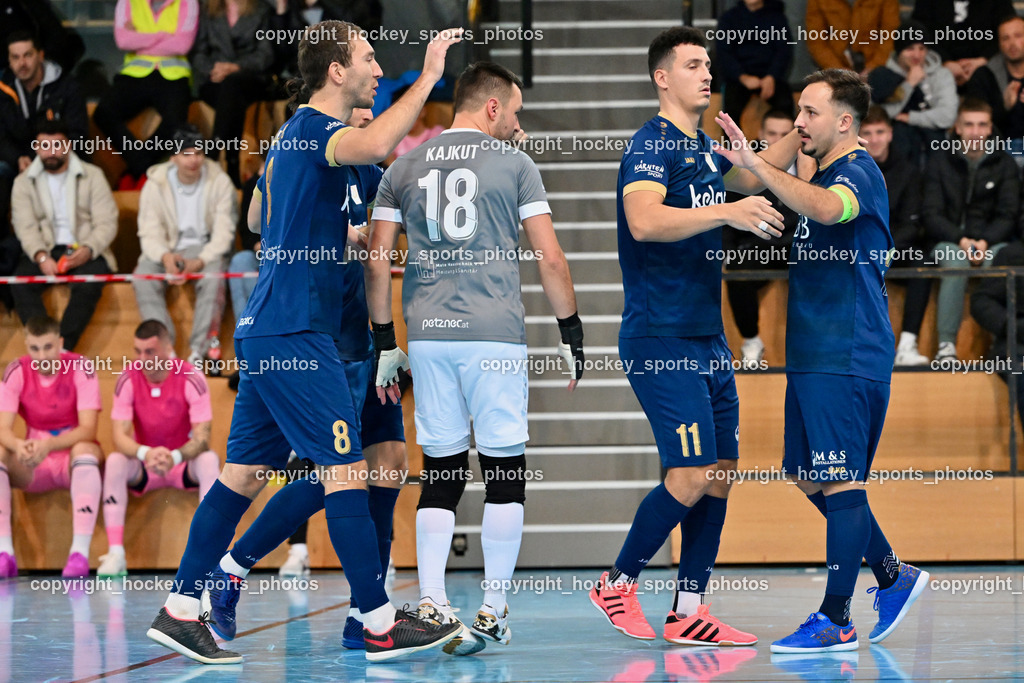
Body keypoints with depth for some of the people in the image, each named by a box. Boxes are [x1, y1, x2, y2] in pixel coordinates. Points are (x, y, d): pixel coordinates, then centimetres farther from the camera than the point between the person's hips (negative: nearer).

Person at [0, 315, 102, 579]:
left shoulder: (81, 368, -12)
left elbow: (87, 429, -21)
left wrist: (49, 444, -40)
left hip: (73, 459, -2)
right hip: (33, 468, 3)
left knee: (85, 449, -37)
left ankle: (80, 553, -43)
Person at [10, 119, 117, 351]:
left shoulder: (92, 176, 6)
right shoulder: (24, 182, 10)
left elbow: (107, 223, -1)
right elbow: (25, 226, -1)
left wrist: (88, 250, -22)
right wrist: (41, 256, -21)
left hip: (83, 251, -1)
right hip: (43, 251, 1)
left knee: (89, 284, -34)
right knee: (21, 282, -30)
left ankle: (63, 347, -39)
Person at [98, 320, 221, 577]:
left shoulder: (191, 378, -16)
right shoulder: (128, 380, -11)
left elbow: (202, 438, -21)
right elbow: (120, 436, -18)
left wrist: (175, 457, -42)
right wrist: (146, 454, -40)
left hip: (184, 463, -1)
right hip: (144, 468, 1)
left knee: (209, 459, -32)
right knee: (115, 461, -28)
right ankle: (116, 553, -33)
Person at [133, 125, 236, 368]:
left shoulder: (219, 182, -4)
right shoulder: (156, 184, -2)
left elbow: (223, 233, -9)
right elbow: (150, 233, -4)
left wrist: (200, 261, -27)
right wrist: (165, 257, -27)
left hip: (206, 249, -1)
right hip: (168, 250, 1)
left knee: (214, 276, -35)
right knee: (143, 277, -29)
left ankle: (200, 350, -34)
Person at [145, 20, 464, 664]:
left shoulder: (295, 134, 19)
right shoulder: (315, 128, -11)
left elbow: (258, 221, 32)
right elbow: (372, 147, -35)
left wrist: (338, 232, 37)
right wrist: (427, 78, -26)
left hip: (268, 329, 10)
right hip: (295, 331, -10)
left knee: (245, 472, 10)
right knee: (347, 470, -8)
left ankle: (181, 609, 10)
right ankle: (381, 624, -5)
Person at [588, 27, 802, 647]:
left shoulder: (705, 149, 15)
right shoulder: (651, 145, -12)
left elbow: (752, 177, 33)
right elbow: (644, 221, -29)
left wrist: (803, 132, 17)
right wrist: (727, 212, -37)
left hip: (709, 339, 9)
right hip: (661, 338, -9)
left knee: (722, 473, 6)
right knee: (692, 475, -13)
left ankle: (688, 613, 11)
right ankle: (618, 585, 5)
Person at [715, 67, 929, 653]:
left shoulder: (858, 172, -12)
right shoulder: (827, 177, 20)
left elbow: (827, 209, -36)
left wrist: (757, 165, -41)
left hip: (847, 358, -10)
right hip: (813, 356, 10)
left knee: (840, 483, -8)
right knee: (812, 478, 13)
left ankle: (837, 621, -5)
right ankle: (893, 576, 25)